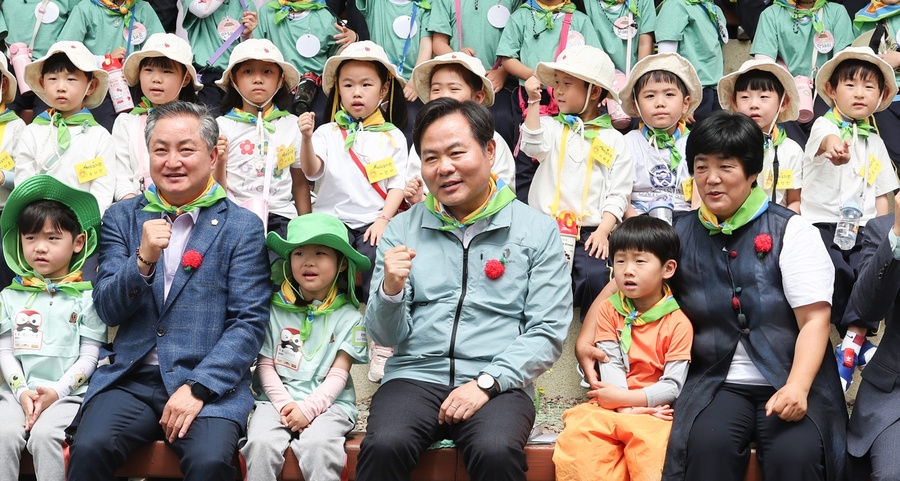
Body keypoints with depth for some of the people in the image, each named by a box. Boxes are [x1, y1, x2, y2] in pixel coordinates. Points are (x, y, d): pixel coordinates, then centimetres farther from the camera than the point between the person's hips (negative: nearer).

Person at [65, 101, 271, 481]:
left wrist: (197, 388, -14)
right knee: (89, 448, -26)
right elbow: (107, 310, 6)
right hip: (130, 378, 2)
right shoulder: (122, 218, 12)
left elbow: (249, 321, -2)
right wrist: (143, 260, -13)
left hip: (210, 383, -2)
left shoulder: (242, 227, 4)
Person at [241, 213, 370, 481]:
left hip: (327, 402, -1)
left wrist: (307, 408, -14)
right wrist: (285, 404, -10)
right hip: (277, 399, 1)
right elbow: (265, 365, 5)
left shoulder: (347, 316, 4)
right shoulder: (275, 308, 7)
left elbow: (339, 374, -1)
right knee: (261, 444, -28)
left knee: (317, 446, -31)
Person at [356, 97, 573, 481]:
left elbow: (548, 332, 1)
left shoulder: (537, 230, 6)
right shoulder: (402, 230, 12)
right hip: (416, 376, 2)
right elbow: (385, 336, 9)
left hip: (500, 384, -1)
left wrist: (487, 382, -12)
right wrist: (391, 289, -12)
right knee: (383, 446, -30)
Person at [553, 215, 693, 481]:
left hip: (652, 410, -3)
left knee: (650, 442, -36)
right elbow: (611, 365, -2)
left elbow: (673, 386, -8)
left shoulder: (678, 323, -1)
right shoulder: (609, 310, 11)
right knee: (577, 434, -27)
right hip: (613, 406, 3)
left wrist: (623, 398, -16)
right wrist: (625, 409, -18)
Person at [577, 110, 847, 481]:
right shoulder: (679, 236, 11)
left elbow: (815, 319, -5)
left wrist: (797, 387, -19)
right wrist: (586, 338, 1)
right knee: (708, 444, -31)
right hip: (715, 384, 2)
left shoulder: (790, 231, 2)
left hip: (788, 383, -2)